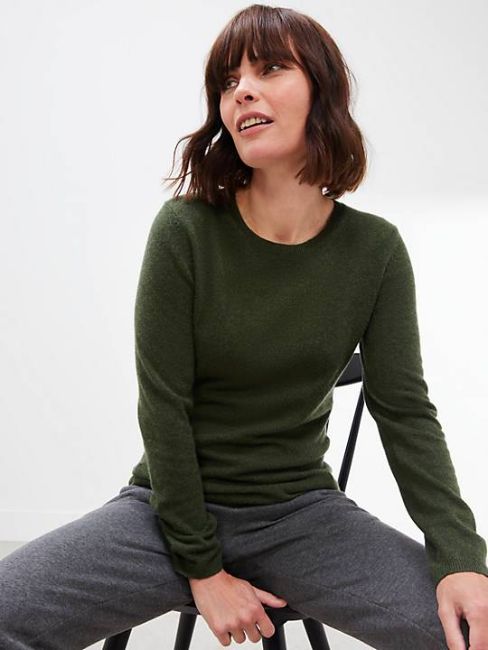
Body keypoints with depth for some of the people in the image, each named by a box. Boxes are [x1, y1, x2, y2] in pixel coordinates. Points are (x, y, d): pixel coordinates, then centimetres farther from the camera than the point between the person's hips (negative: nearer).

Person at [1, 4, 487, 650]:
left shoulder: (375, 250, -5)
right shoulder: (185, 230, -14)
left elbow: (406, 410, -6)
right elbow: (163, 407, -12)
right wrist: (201, 570, -11)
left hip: (302, 512, 2)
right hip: (171, 509, -1)